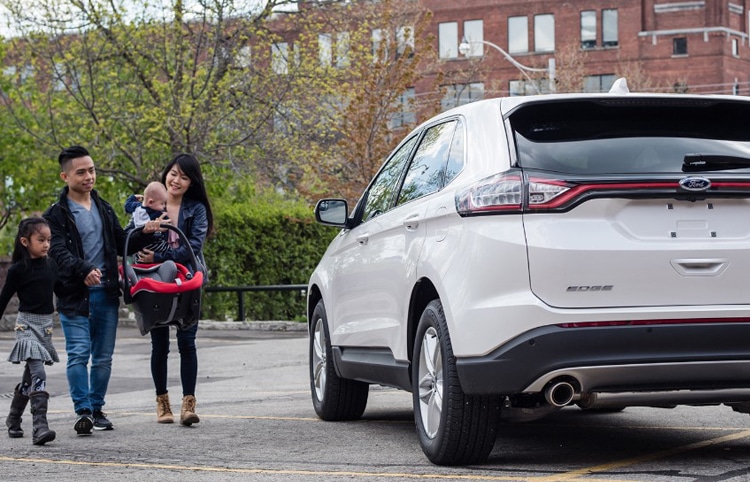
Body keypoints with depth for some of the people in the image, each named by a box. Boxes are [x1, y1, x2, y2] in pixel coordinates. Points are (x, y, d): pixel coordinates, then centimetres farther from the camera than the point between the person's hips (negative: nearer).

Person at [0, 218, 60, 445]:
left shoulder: (51, 265, 6)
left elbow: (61, 291, 18)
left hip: (46, 325, 6)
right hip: (27, 324, -6)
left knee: (30, 377, 15)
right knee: (38, 374, -19)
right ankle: (40, 427, -25)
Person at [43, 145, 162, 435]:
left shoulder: (104, 209, 17)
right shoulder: (57, 214, -3)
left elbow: (122, 245, 22)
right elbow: (58, 252, -15)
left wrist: (144, 233, 2)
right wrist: (84, 270, -33)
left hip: (106, 294, 5)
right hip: (75, 295, -5)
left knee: (103, 357, 8)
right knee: (79, 354, -12)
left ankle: (97, 409, 18)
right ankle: (83, 411, -9)